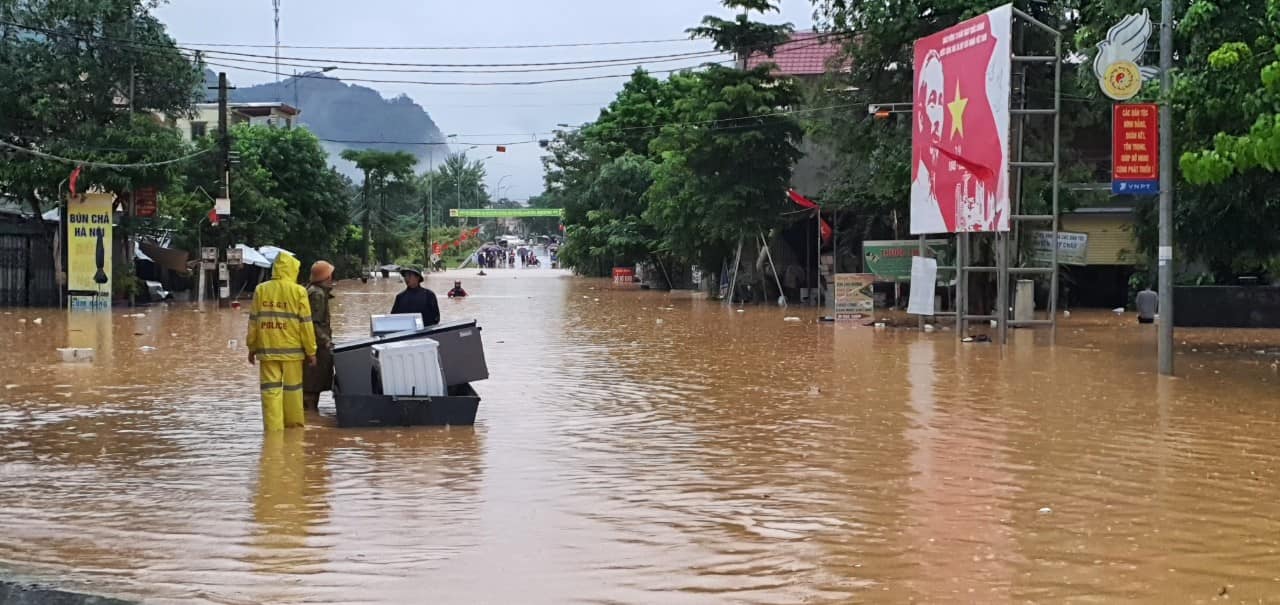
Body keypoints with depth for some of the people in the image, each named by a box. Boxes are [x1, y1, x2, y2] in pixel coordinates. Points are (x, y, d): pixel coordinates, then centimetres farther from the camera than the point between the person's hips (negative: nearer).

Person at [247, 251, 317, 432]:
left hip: (267, 350, 1)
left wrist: (252, 347, 14)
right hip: (291, 350, -1)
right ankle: (294, 425, 22)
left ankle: (273, 428, -3)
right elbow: (305, 323, -5)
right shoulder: (298, 291, -5)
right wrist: (310, 350, 2)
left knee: (270, 389, 1)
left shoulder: (261, 290, 1)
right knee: (292, 389, 11)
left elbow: (253, 320, 4)